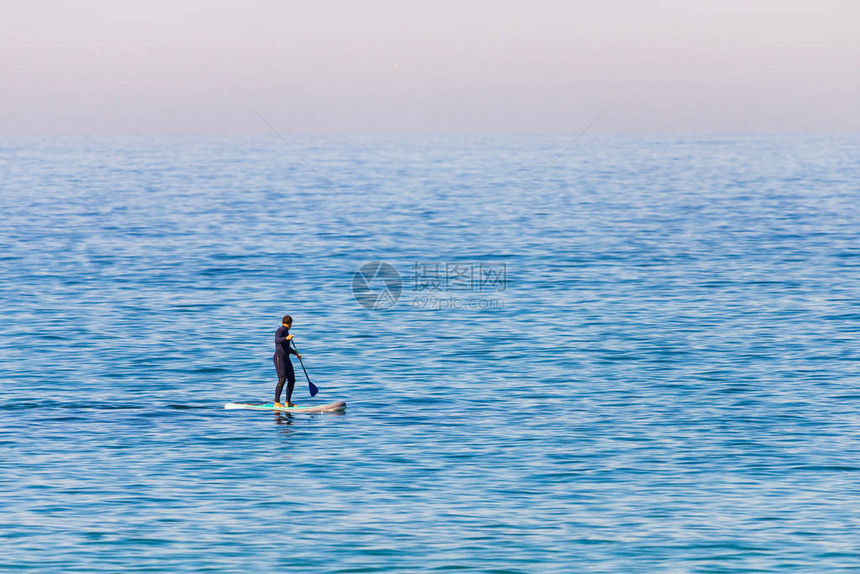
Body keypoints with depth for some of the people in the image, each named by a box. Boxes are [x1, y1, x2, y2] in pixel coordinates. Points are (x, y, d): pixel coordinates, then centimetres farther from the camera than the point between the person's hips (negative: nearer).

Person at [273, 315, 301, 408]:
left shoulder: (286, 331, 19)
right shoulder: (280, 331, -10)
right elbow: (277, 340, -32)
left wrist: (296, 353, 37)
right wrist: (286, 338, -47)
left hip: (286, 359, 9)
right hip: (279, 358, -9)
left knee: (292, 380, 6)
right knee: (282, 380, -17)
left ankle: (288, 402, 12)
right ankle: (276, 402, -16)